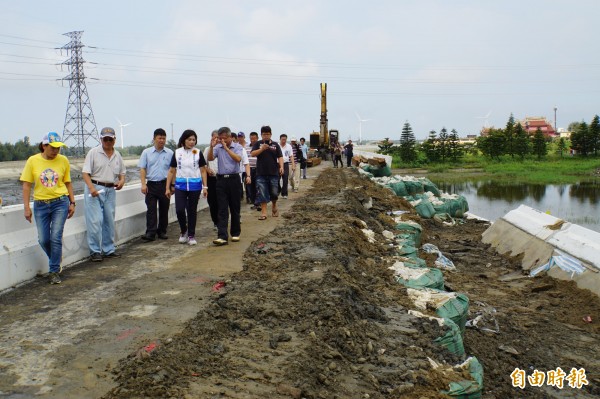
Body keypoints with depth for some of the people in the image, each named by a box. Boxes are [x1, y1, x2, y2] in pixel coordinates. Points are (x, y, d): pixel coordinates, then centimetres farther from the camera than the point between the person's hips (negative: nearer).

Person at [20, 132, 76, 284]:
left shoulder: (63, 160, 0)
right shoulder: (33, 161, -2)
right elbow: (26, 185, 0)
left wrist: (72, 203, 6)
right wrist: (26, 207, -5)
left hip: (60, 203, -1)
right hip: (40, 205, 1)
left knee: (56, 237, -5)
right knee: (43, 240, 2)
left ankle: (54, 271, 7)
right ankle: (56, 260, 31)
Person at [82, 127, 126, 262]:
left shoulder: (117, 155, 12)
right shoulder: (93, 152, -4)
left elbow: (122, 172, 20)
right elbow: (85, 172, -8)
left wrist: (121, 181, -3)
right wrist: (91, 188, -22)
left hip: (110, 190, 5)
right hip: (94, 188, -5)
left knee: (109, 221, 11)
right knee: (95, 221, -7)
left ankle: (108, 249, 21)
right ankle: (95, 251, 2)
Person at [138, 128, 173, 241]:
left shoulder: (170, 153, 5)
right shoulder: (146, 152, 5)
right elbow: (142, 169, 3)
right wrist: (143, 184, -6)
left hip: (165, 184, 1)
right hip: (151, 185, -1)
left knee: (164, 209, 7)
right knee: (151, 209, -5)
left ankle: (162, 231, 18)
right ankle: (150, 233, -6)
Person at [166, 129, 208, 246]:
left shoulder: (198, 153, 1)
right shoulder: (177, 153, 3)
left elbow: (203, 171, 4)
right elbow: (171, 171, 7)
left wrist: (205, 187, -3)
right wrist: (168, 188, 4)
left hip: (195, 185, 0)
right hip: (180, 185, 1)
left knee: (192, 211, 6)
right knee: (179, 210, -8)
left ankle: (191, 235, 18)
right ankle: (183, 231, 18)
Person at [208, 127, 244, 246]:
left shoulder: (238, 147, 1)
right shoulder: (218, 148, 7)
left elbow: (238, 159, -17)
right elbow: (210, 158, -6)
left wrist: (226, 148, -19)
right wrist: (212, 146, -19)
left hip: (234, 179, -1)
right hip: (221, 179, 1)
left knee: (235, 208, 8)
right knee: (222, 209, -4)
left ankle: (235, 233, 23)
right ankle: (222, 236, -8)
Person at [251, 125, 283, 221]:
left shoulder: (275, 144, 8)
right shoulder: (258, 144, 6)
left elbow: (280, 157, 3)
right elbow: (252, 154, -6)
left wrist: (281, 167, -13)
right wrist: (262, 149, -20)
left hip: (273, 173, 1)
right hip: (261, 174, 0)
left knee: (274, 193, 4)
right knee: (262, 194, 0)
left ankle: (274, 207, 30)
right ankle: (263, 212, 4)